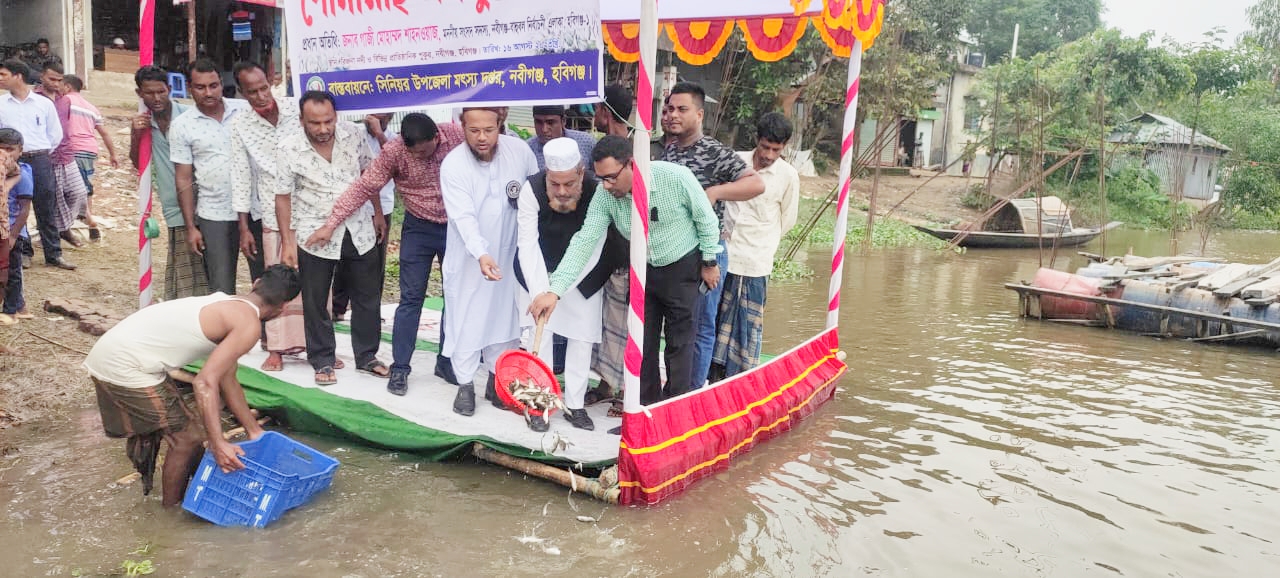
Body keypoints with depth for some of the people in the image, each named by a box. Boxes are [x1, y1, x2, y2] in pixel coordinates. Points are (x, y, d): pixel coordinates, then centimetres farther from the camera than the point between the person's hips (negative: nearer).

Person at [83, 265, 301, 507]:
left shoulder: (228, 305, 16)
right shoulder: (248, 325, -13)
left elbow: (227, 380, 22)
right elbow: (206, 382, -22)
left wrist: (255, 431, 25)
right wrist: (218, 444, -24)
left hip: (107, 355, 9)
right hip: (126, 367, -9)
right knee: (187, 437, 2)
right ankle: (173, 511, 20)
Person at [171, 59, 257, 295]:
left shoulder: (246, 109, 1)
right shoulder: (182, 126, -1)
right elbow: (184, 180, 2)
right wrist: (191, 227, 0)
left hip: (257, 210, 1)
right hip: (215, 216, -1)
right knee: (222, 290, 3)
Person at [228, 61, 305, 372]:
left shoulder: (298, 109, -2)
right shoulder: (238, 127, -1)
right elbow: (241, 178, 2)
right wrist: (244, 228, 1)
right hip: (275, 215, 0)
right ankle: (277, 347, 15)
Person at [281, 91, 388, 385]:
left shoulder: (353, 134, -8)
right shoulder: (288, 148, -15)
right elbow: (283, 197, -8)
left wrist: (377, 215, 11)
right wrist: (288, 243, -9)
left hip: (359, 231, 3)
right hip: (315, 236, -3)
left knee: (368, 297, 11)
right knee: (315, 303, 7)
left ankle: (366, 357, 26)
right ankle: (323, 361, 22)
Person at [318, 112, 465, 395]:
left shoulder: (457, 135, -15)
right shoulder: (394, 151, -16)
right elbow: (364, 188, -13)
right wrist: (331, 224, -15)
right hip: (419, 229, -2)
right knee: (411, 298, 1)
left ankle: (447, 362, 23)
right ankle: (400, 367, 9)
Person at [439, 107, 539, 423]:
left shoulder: (520, 151, -12)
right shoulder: (453, 165, -19)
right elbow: (464, 217, -27)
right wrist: (481, 255, -41)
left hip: (507, 254, 3)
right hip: (468, 257, -3)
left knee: (504, 314, 14)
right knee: (466, 319, 4)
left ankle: (497, 379, 30)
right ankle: (465, 384, 20)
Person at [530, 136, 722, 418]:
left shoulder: (676, 177, -28)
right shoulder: (605, 196, -18)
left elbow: (706, 220, -14)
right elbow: (584, 241, -21)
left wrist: (710, 262, -5)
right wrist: (555, 290, -30)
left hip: (683, 267, -4)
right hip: (643, 269, 4)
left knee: (679, 343, 2)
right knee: (641, 342, 8)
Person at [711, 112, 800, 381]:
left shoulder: (788, 175, -4)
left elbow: (787, 220, 7)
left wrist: (761, 242, 9)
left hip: (756, 261, -2)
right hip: (723, 255, 3)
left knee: (749, 321, 2)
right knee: (717, 314, 7)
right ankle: (716, 372, 19)